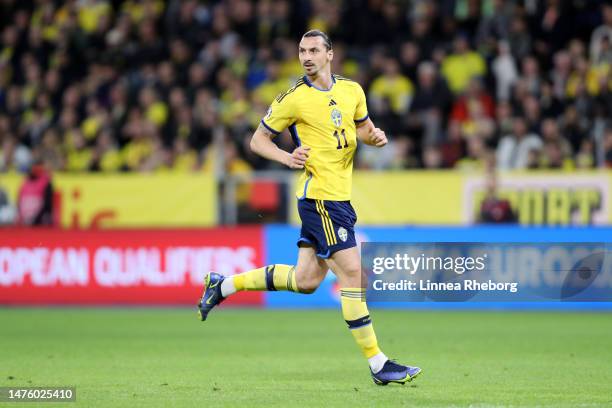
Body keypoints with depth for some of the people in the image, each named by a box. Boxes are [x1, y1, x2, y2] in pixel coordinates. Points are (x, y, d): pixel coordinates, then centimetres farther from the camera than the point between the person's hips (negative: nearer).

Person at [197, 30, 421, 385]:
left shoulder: (352, 90, 9)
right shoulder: (294, 99, -8)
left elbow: (363, 126, 24)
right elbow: (258, 140, 0)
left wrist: (375, 136, 1)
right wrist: (287, 158, -18)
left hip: (339, 196, 8)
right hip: (320, 195, -8)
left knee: (306, 280, 12)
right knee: (353, 274, -10)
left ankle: (223, 286, 26)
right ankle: (378, 364, -7)